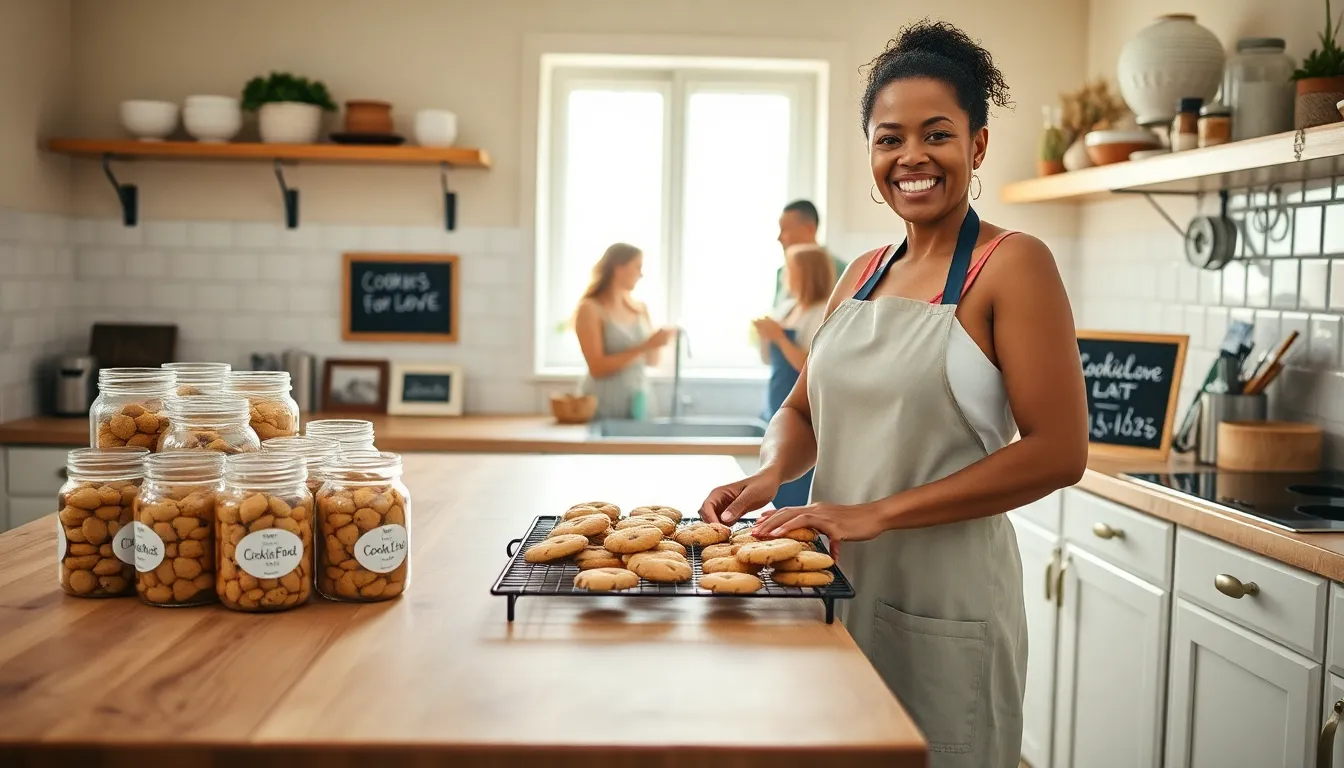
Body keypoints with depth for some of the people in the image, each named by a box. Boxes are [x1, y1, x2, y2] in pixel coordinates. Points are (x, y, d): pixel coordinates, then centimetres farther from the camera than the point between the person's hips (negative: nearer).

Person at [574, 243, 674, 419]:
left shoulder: (640, 309, 8)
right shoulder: (590, 309, -9)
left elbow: (652, 360, 15)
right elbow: (597, 368, -16)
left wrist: (657, 342, -7)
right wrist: (644, 347, -21)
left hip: (636, 403, 5)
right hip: (604, 407, -5)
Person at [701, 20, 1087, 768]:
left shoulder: (1011, 264, -11)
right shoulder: (864, 274, 8)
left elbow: (1058, 452, -17)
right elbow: (805, 408, 16)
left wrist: (877, 513, -20)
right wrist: (771, 474, -7)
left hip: (942, 599, -6)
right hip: (842, 583, 6)